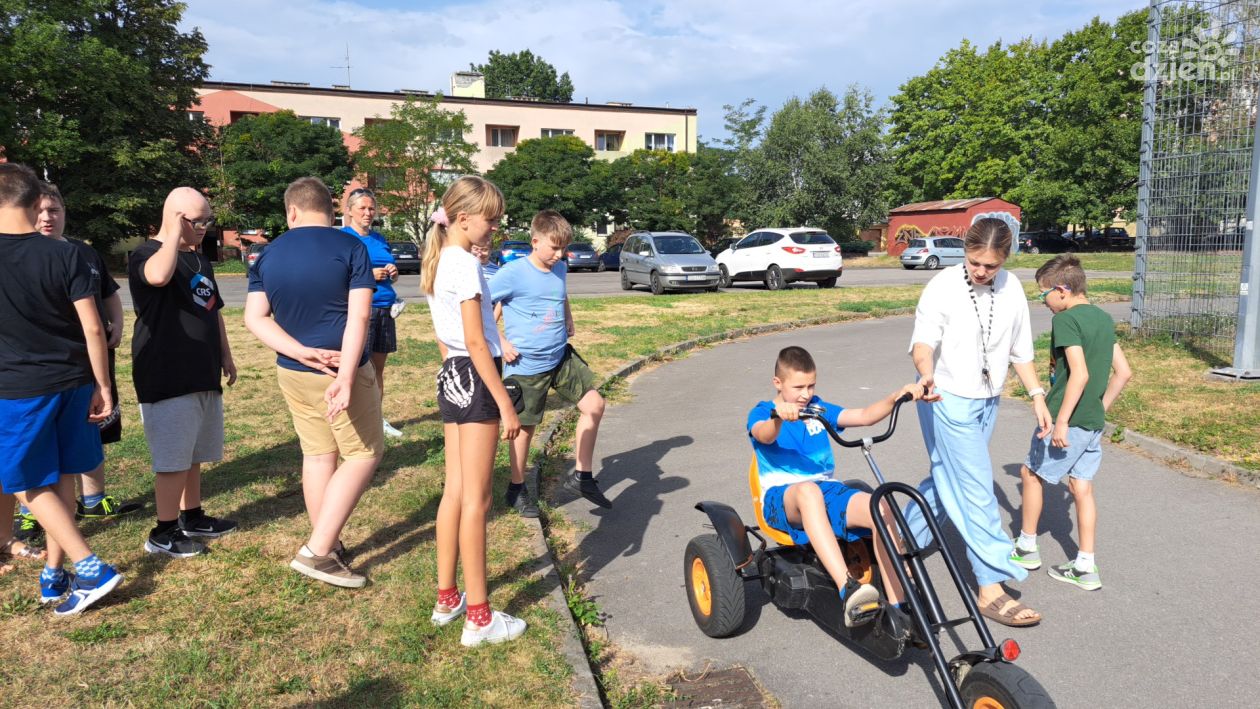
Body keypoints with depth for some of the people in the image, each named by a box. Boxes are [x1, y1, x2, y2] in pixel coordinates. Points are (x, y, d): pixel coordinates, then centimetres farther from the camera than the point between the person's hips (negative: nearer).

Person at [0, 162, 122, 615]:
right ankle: (54, 575, 23)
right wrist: (102, 386, 1)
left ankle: (91, 569, 0)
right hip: (72, 383, 2)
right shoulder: (66, 255, -6)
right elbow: (93, 329, -7)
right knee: (61, 479, 14)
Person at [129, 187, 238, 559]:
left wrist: (226, 357, 20)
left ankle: (192, 517, 29)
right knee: (173, 458, -3)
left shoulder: (200, 259, 16)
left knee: (193, 454, 17)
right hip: (167, 378, -8)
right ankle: (164, 533, 8)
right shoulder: (147, 254, -11)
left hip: (201, 374, 8)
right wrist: (174, 234, -23)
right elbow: (159, 276, -37)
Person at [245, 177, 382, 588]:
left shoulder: (268, 255, 6)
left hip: (292, 372, 6)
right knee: (364, 454, 5)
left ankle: (330, 547, 26)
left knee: (318, 455, 16)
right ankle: (317, 551, 0)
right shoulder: (351, 248, -8)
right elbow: (359, 316, -18)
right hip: (342, 370, -6)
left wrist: (303, 353, -10)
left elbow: (254, 317, -1)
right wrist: (346, 376, -22)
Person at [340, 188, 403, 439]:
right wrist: (368, 275, -18)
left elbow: (390, 275, 25)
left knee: (378, 368, 12)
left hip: (384, 309, 6)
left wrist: (393, 273, 1)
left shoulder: (379, 239, 17)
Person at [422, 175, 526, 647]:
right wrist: (506, 405, -17)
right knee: (476, 500, -3)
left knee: (455, 493, 15)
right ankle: (479, 618, 7)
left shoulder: (437, 263, 13)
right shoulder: (466, 265, -15)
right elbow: (477, 343, -19)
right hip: (475, 379, -9)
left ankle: (447, 598, 26)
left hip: (450, 377, 9)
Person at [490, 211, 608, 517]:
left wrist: (569, 321, 11)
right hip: (527, 364, -6)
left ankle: (582, 475, 13)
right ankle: (517, 489, 28)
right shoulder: (513, 273, -16)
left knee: (594, 404, -1)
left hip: (561, 356, 6)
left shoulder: (560, 268, 4)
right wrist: (500, 342, -15)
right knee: (525, 427, 7)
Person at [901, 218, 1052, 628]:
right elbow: (923, 340, -23)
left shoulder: (1012, 289, 2)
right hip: (949, 400, -6)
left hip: (987, 402, 6)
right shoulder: (943, 287, -14)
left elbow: (1020, 351, 11)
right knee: (977, 492, -8)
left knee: (948, 481, 15)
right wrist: (926, 375, -44)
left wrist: (1037, 396, 7)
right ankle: (991, 588, -2)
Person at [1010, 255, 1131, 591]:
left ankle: (1027, 547, 23)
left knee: (1031, 473, 11)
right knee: (1082, 487, 11)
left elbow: (1080, 374, -25)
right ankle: (1085, 568, 15)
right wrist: (1101, 408, 18)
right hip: (1094, 423, 8)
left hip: (1068, 419, -8)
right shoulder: (1104, 318, 10)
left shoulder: (1065, 320, -16)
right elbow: (1123, 372, 12)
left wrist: (1061, 421, -22)